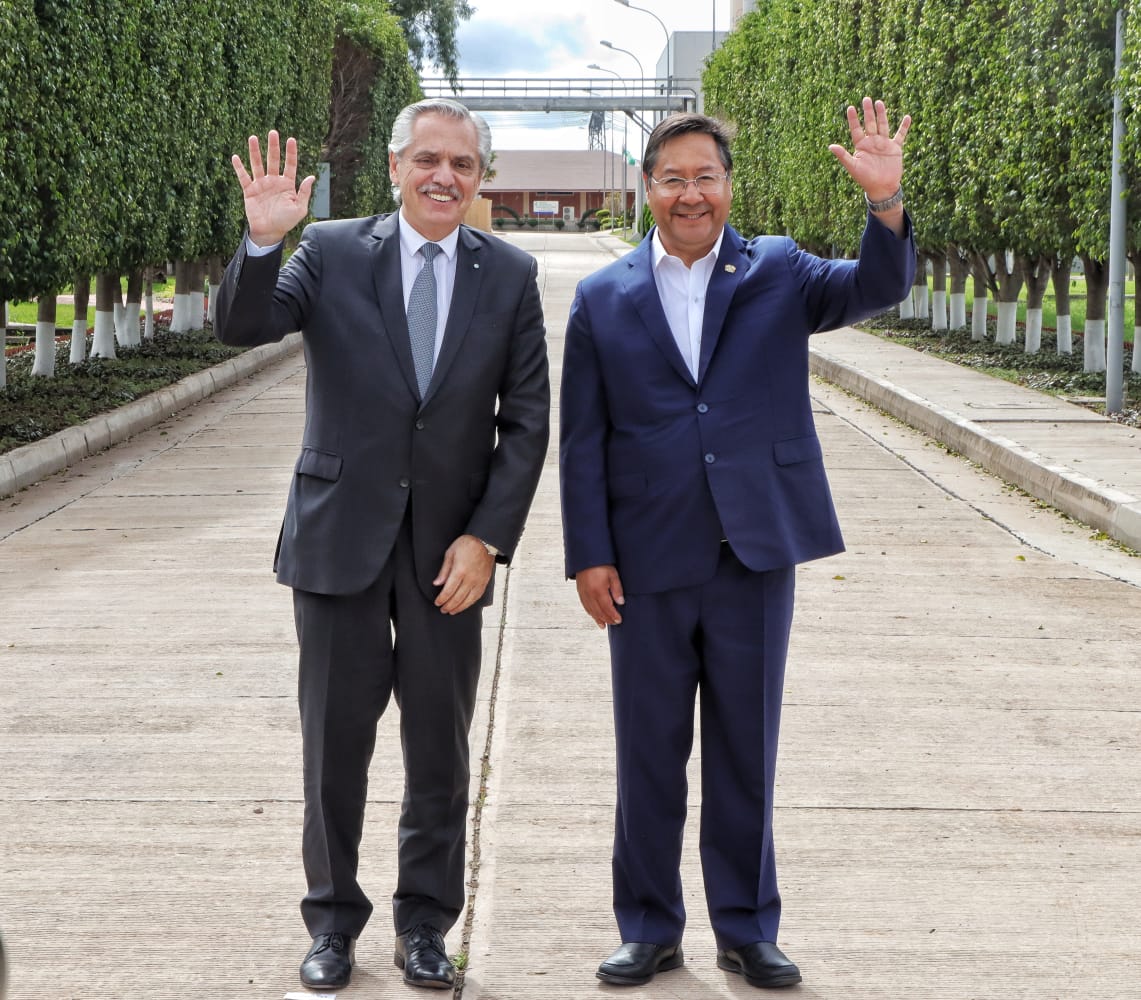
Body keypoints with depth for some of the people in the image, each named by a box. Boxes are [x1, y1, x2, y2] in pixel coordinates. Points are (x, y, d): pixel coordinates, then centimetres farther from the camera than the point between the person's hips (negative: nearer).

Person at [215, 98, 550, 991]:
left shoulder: (511, 275, 2)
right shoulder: (332, 253, -1)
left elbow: (527, 420, 1)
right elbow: (243, 326, -13)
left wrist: (487, 536, -8)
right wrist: (262, 242, -32)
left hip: (450, 548, 1)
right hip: (342, 538, -1)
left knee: (440, 751, 10)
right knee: (335, 744, 8)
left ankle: (426, 925, 25)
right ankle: (334, 923, 24)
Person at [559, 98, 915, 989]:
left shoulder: (778, 274, 4)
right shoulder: (603, 299, 4)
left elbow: (875, 289, -11)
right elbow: (582, 441, 3)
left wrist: (886, 204, -29)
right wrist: (589, 555, -3)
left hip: (756, 555, 0)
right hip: (648, 565, 0)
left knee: (747, 754, 10)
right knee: (648, 757, 10)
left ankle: (746, 931, 23)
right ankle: (650, 930, 24)